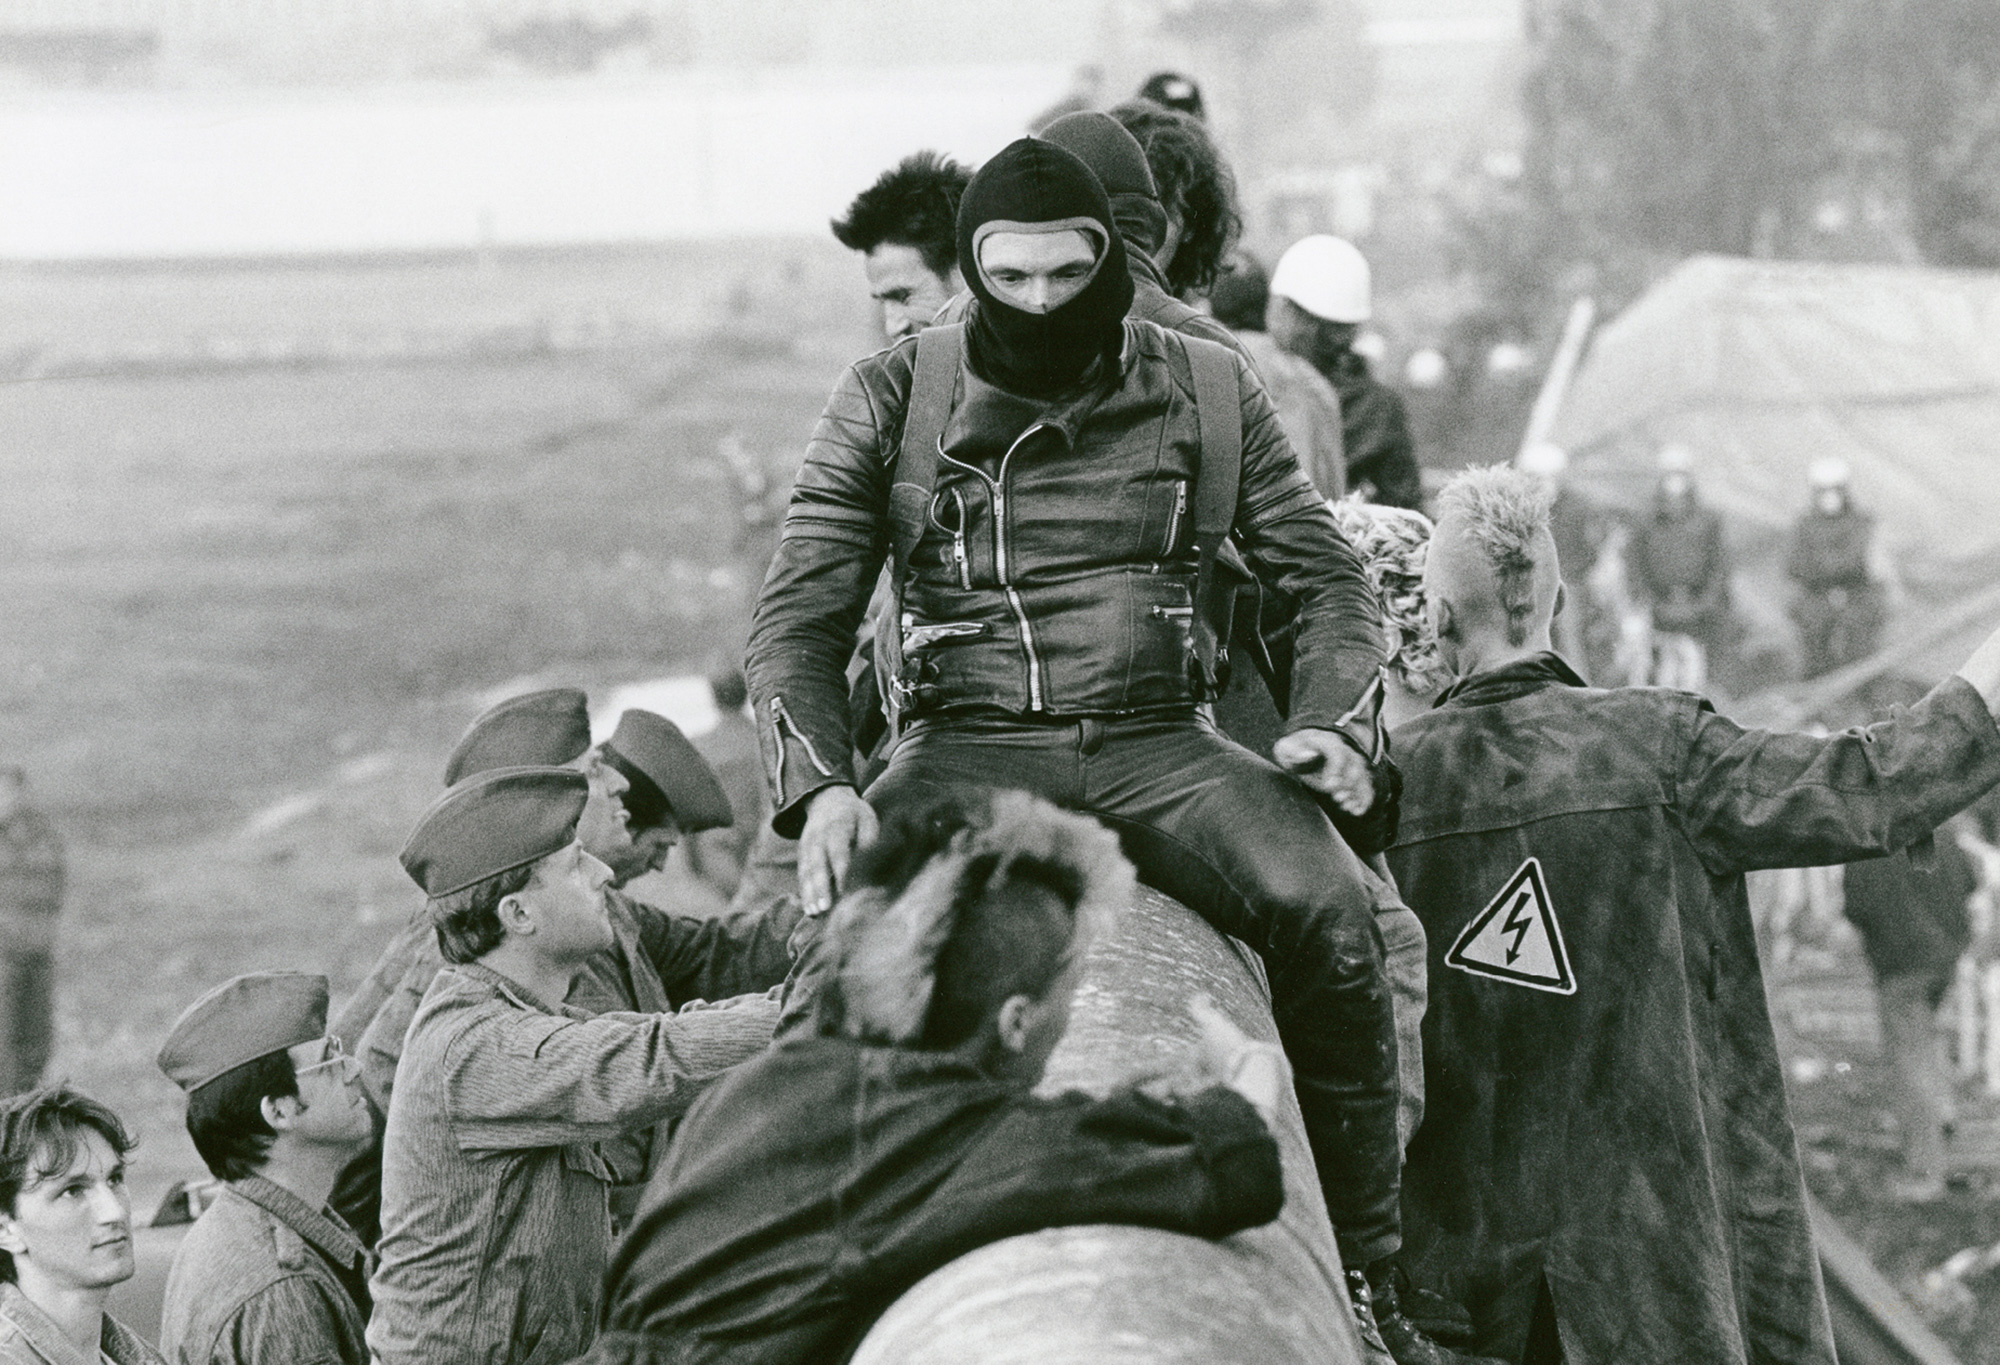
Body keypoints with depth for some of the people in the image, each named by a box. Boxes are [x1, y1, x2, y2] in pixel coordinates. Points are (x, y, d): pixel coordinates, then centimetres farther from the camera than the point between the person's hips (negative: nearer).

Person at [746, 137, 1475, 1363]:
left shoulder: (1205, 390, 9)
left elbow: (1325, 576, 14)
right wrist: (819, 787, -13)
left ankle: (1366, 1263, -13)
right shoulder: (890, 402, 6)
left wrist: (1335, 725, -5)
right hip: (968, 749, -1)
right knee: (843, 951, -31)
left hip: (1157, 745, 1)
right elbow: (800, 617, 4)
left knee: (1328, 908, -28)